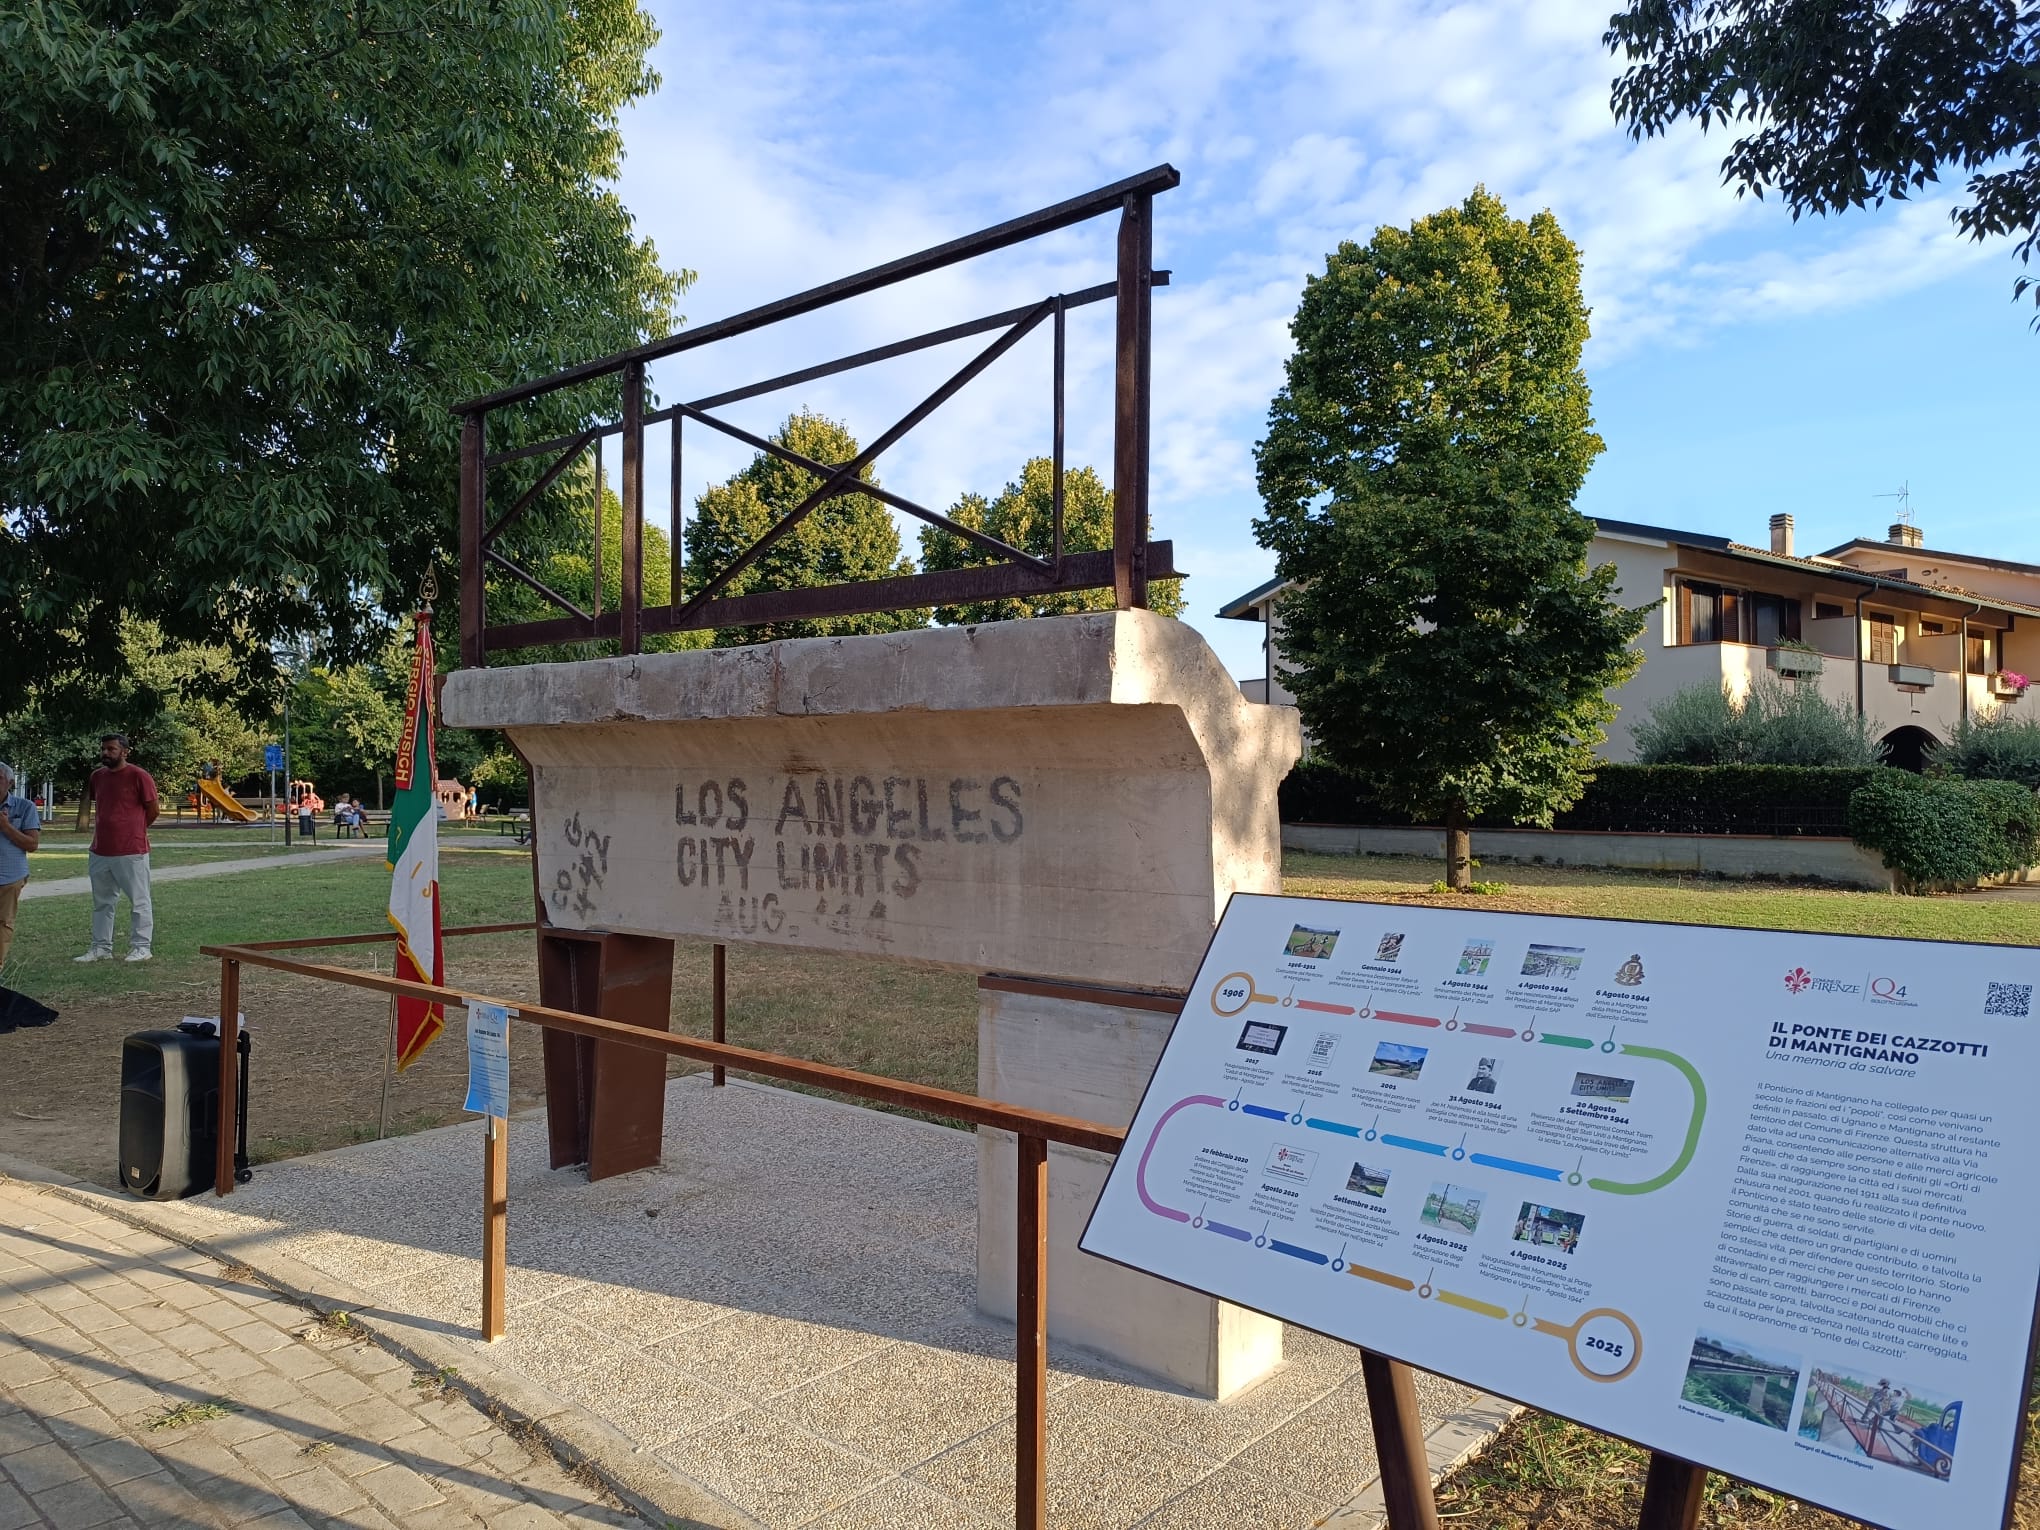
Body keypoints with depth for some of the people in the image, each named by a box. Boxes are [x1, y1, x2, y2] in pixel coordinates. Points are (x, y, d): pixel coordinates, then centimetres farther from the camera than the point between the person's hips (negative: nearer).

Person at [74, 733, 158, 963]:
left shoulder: (139, 776, -10)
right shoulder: (96, 777, 10)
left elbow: (153, 809, -5)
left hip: (131, 852, -7)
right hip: (100, 852, 7)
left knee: (139, 901, 1)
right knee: (102, 903, 13)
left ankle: (141, 947, 7)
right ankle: (101, 948, 21)